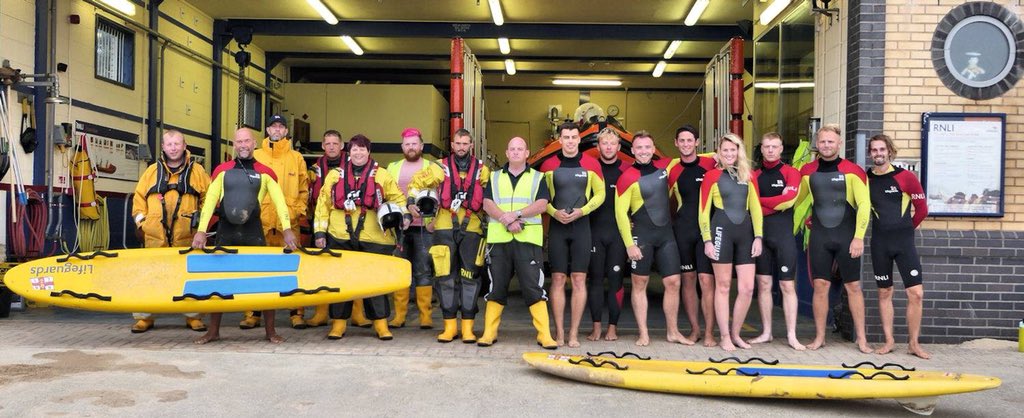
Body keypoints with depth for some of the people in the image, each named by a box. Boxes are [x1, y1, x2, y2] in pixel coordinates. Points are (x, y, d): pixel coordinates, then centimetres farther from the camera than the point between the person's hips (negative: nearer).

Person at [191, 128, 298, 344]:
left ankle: (270, 330, 10)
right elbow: (209, 200, 0)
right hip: (226, 230, 1)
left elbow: (279, 201, -6)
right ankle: (213, 331, 17)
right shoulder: (222, 170, 7)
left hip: (253, 230, -1)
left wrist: (286, 229, -19)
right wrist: (201, 230, -10)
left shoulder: (265, 172, 4)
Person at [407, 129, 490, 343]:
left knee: (469, 277, -3)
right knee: (445, 277, -1)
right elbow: (416, 184, 12)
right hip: (444, 228, 0)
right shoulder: (440, 168, 7)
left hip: (472, 229, 0)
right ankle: (450, 325, 7)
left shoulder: (482, 170, 9)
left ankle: (467, 327, 3)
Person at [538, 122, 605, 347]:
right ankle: (559, 332, 8)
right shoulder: (549, 165, 3)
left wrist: (581, 211, -9)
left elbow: (600, 194, 6)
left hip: (581, 226, 0)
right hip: (556, 226, 0)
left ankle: (574, 333, 5)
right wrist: (554, 212, -10)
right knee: (558, 279, 1)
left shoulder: (591, 164, 2)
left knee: (579, 280, -1)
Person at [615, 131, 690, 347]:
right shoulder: (628, 177, -10)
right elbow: (620, 212, -11)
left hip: (666, 234, 5)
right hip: (641, 235, -5)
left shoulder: (664, 168, 4)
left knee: (673, 282, 4)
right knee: (640, 283, 3)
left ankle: (673, 332, 14)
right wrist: (629, 244, -15)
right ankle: (643, 334, 10)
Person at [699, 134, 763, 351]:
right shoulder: (712, 176, 1)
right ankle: (725, 337, 11)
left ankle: (735, 334, 16)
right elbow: (704, 211, -1)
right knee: (723, 285, 2)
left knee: (747, 288, 0)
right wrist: (707, 240, -7)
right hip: (722, 230, -4)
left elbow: (755, 208, 11)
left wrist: (758, 236, 3)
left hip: (745, 232, 4)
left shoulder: (748, 176, 12)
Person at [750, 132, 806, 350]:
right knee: (764, 284, 6)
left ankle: (792, 335, 4)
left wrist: (760, 201, -6)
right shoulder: (755, 174, 10)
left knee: (787, 285, -1)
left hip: (784, 235, -3)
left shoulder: (790, 172, 1)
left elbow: (788, 199, -13)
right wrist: (775, 205, -10)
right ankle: (766, 332, 14)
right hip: (760, 234, 3)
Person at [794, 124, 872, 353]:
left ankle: (861, 339, 13)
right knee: (820, 286, 3)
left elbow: (864, 204, -10)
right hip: (819, 236, 2)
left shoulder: (852, 170, -6)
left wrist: (858, 237, -16)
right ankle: (819, 337, 13)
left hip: (846, 236, -2)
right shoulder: (808, 171, 4)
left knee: (853, 286, 4)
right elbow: (797, 200, 16)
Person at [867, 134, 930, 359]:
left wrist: (905, 229, 11)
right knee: (884, 292, 8)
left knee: (916, 293, -6)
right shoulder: (866, 179, 2)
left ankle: (914, 344, 6)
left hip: (904, 242, -2)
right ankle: (889, 341, 17)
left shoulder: (905, 177, -4)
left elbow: (922, 208, 3)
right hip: (879, 243, 2)